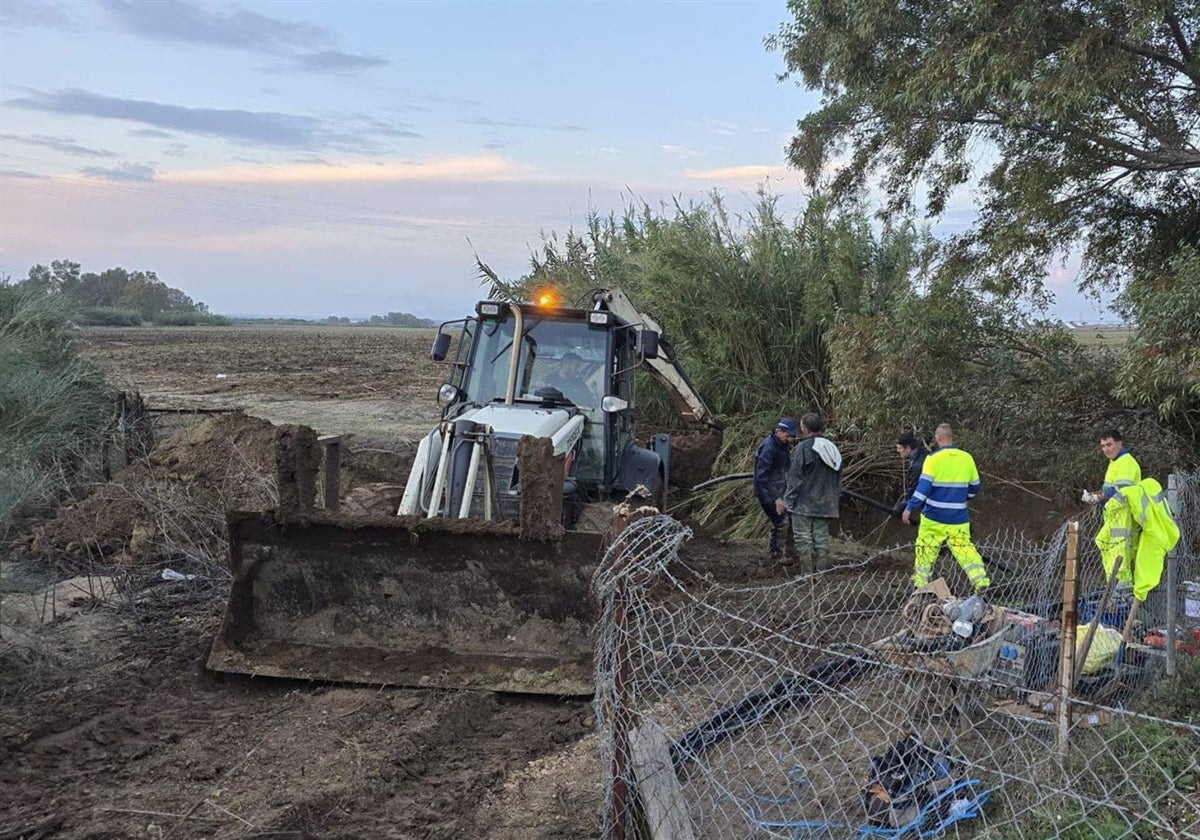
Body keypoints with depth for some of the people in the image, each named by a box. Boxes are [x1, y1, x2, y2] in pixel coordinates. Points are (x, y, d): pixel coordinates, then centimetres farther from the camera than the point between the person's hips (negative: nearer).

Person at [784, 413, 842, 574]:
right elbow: (838, 477, 17)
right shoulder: (831, 448, 11)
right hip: (825, 504, 7)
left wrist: (789, 499, -8)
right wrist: (834, 497, 22)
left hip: (804, 503, -7)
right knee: (822, 539, 10)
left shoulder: (803, 447, -12)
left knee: (803, 539, -2)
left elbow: (795, 476, -13)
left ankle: (807, 574, -5)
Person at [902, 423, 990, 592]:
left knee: (926, 547, 10)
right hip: (959, 518, 3)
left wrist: (910, 508, -14)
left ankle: (920, 582, 15)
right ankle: (981, 580, -2)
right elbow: (974, 487, 12)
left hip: (934, 517, -3)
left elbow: (923, 486, -17)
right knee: (964, 546, 9)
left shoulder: (933, 459, -11)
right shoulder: (967, 458, 3)